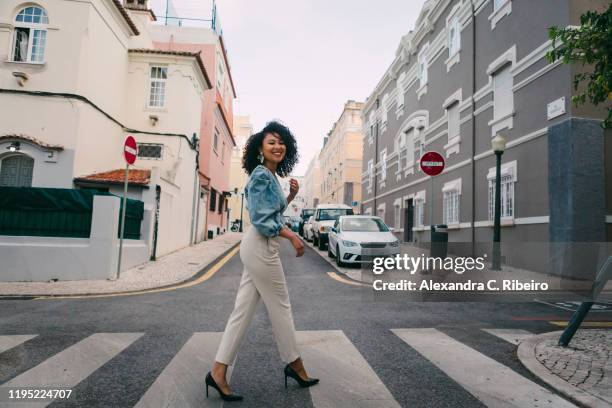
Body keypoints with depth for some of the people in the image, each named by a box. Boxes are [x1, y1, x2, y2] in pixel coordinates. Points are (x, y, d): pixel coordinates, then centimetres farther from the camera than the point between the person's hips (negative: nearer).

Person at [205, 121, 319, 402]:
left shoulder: (272, 176, 17)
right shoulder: (261, 174, -12)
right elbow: (261, 219, -19)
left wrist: (291, 196, 11)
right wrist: (292, 236, -14)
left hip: (258, 247, 10)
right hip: (261, 247, -10)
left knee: (243, 310, 8)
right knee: (280, 307, 5)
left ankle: (219, 371, 13)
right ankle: (295, 365, 23)